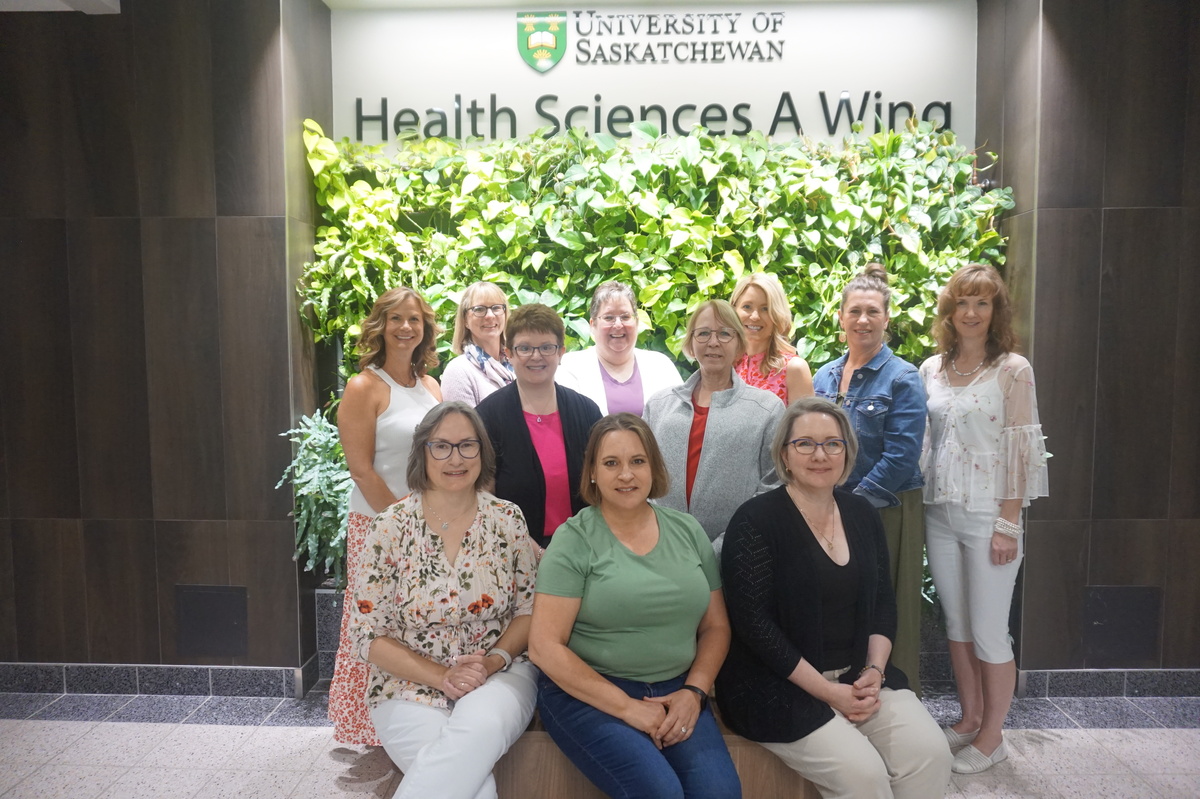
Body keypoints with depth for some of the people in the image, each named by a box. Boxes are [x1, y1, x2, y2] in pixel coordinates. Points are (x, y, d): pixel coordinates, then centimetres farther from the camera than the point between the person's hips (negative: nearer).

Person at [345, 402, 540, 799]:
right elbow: (367, 636, -5)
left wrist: (494, 660, -14)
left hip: (499, 673, 2)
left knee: (481, 726, -34)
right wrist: (440, 675, -16)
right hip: (411, 684, -2)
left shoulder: (507, 519, 0)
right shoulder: (390, 527, -6)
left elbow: (529, 608, 5)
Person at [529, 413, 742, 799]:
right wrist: (628, 707, -13)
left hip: (676, 691, 3)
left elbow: (716, 626, 11)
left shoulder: (688, 531, 7)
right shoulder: (574, 539, -6)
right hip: (588, 692, -3)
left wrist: (693, 692, -6)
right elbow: (545, 646, -10)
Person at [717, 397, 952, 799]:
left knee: (931, 751, -13)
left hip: (858, 676, 6)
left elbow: (883, 600, 11)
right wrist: (827, 691, -16)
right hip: (779, 686, -6)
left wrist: (874, 670, -4)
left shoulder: (861, 513, 7)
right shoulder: (756, 521, -14)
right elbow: (754, 625, -16)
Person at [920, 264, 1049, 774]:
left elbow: (1021, 449, -10)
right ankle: (969, 719, 31)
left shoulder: (1012, 369, -7)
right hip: (940, 512, 5)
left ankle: (991, 736, 21)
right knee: (956, 624, 15)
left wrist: (1009, 524, -13)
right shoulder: (931, 370, 7)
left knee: (988, 631, 3)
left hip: (987, 515, -5)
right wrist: (923, 495, 6)